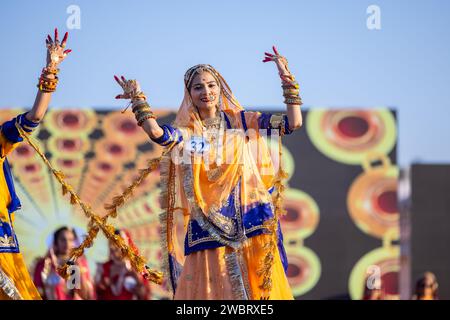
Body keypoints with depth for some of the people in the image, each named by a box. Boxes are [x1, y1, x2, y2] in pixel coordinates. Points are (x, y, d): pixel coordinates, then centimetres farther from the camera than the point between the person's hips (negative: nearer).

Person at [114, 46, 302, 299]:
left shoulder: (242, 121, 8)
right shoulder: (186, 132, 6)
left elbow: (293, 122, 1)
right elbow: (156, 133, -16)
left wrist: (287, 79, -3)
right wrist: (138, 99, -13)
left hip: (251, 223, 0)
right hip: (208, 225, 0)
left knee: (259, 288, -2)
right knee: (211, 289, -3)